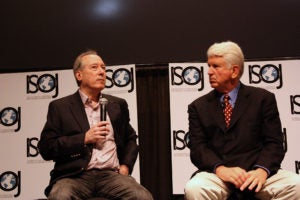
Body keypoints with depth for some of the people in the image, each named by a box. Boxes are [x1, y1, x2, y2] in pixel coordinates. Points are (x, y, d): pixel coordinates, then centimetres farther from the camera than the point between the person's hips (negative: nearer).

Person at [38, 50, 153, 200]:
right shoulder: (60, 107, 8)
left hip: (110, 174, 3)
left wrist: (125, 166, 10)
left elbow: (130, 138, 29)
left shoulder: (118, 104, 19)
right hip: (74, 175, -3)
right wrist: (84, 139, -8)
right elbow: (46, 148, 2)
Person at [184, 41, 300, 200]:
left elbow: (274, 142, 3)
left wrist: (262, 170, -17)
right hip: (217, 175, 0)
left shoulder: (263, 99, 11)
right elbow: (197, 146, 3)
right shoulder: (198, 107, 14)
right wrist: (220, 169, -17)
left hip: (255, 173, 1)